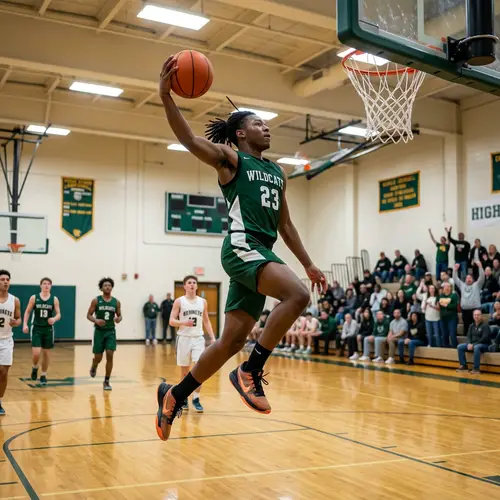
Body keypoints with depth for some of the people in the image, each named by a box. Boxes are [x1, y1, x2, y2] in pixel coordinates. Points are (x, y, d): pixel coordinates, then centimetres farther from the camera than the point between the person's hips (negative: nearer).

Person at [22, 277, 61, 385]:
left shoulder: (54, 299, -1)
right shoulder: (34, 298, -1)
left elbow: (58, 314, -2)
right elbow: (27, 312, 5)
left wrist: (54, 319, -25)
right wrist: (25, 324, -8)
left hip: (48, 329, 1)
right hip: (36, 328, -1)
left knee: (46, 353, 8)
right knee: (36, 353, -12)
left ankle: (43, 375, 24)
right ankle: (35, 368, 20)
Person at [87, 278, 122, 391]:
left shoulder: (116, 302, 2)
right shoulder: (96, 300, -4)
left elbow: (119, 315, 11)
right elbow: (89, 315, -2)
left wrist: (119, 319, -13)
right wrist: (96, 320, -22)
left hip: (111, 331, 1)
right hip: (99, 331, -1)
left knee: (110, 356, -10)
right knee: (98, 357, 3)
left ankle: (106, 381, 3)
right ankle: (93, 367, 42)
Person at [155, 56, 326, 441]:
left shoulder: (277, 171, 23)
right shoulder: (230, 158, 3)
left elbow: (285, 225, 26)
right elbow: (190, 140, -15)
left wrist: (309, 264, 23)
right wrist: (166, 95, -30)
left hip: (263, 252, 8)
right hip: (242, 247, -7)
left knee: (232, 340, 5)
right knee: (298, 295, -29)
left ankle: (175, 395, 20)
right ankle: (251, 372, -17)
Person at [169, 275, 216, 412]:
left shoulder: (203, 302, 7)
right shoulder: (179, 301, -2)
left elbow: (206, 321, 14)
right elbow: (172, 321, -6)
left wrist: (212, 337, 4)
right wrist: (184, 322, -25)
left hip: (198, 338, 2)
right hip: (184, 338, -2)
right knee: (185, 371, 7)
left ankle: (196, 398, 0)